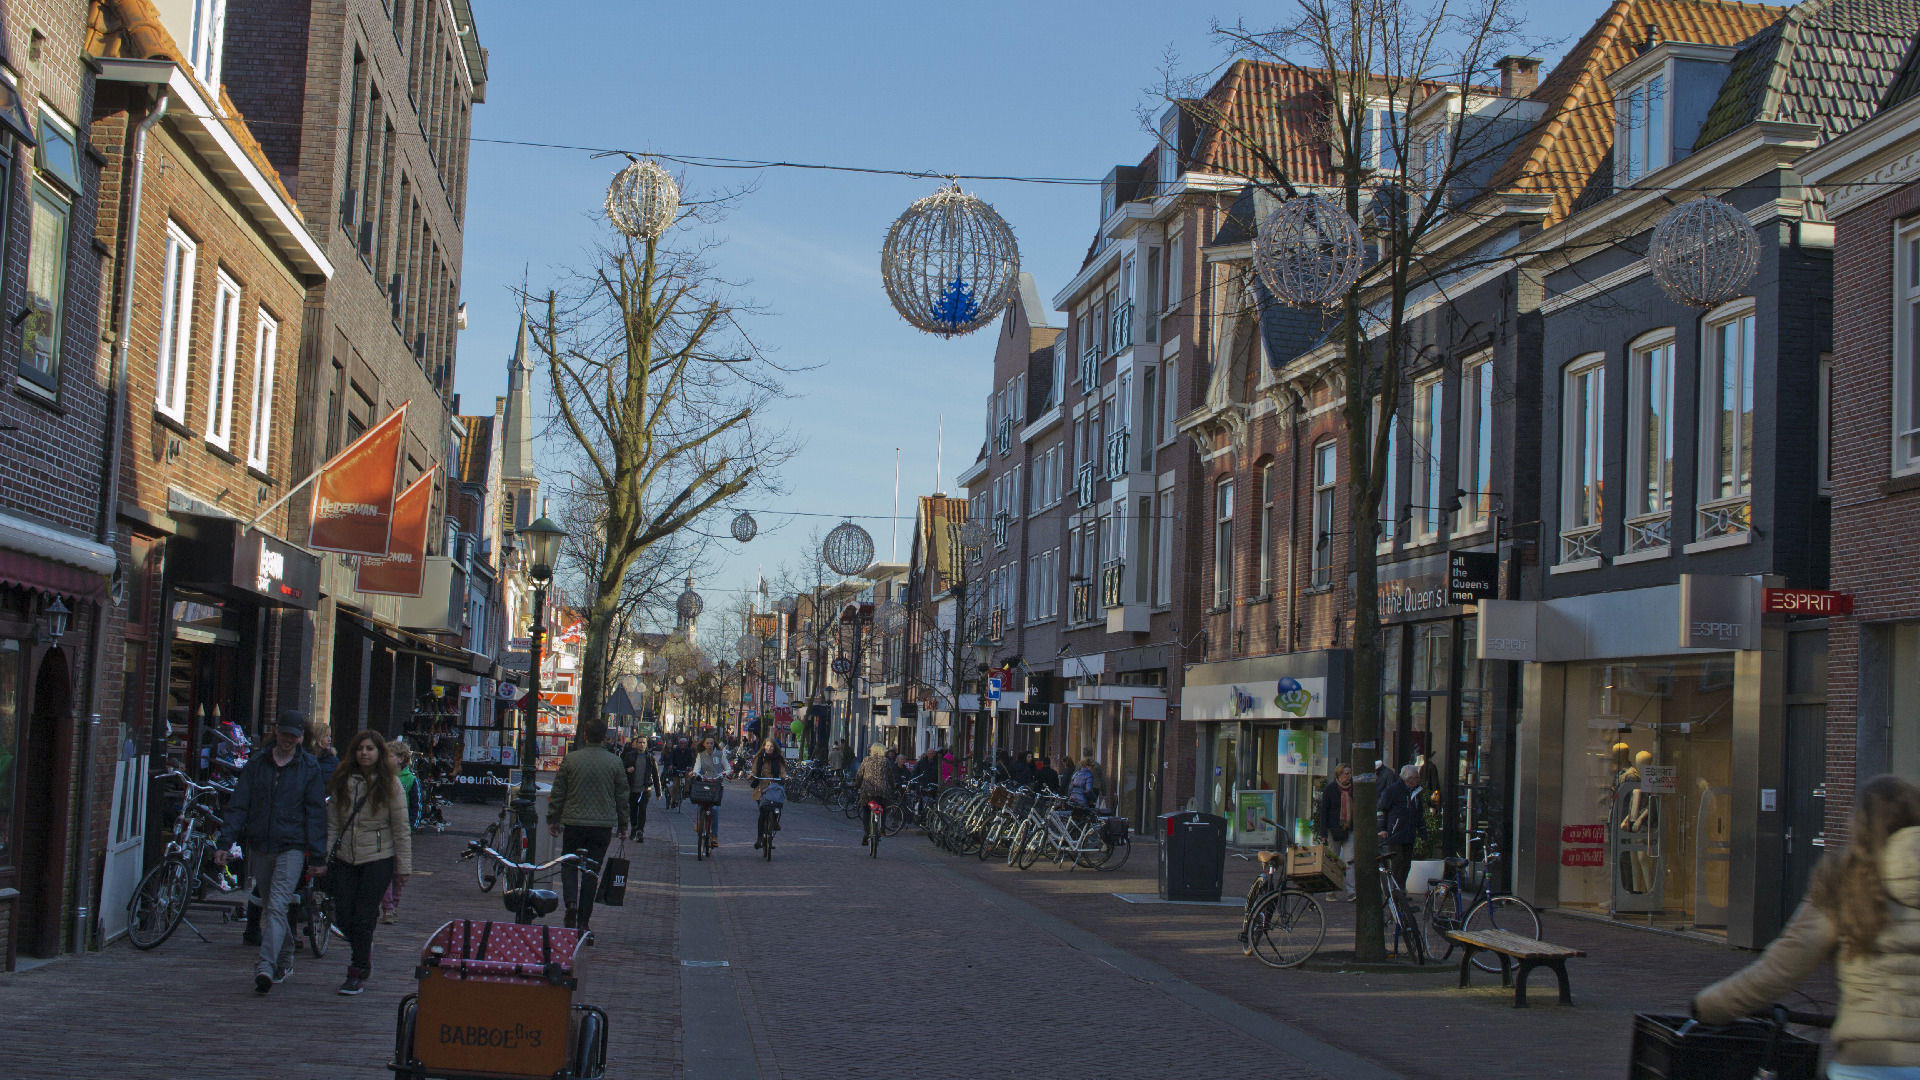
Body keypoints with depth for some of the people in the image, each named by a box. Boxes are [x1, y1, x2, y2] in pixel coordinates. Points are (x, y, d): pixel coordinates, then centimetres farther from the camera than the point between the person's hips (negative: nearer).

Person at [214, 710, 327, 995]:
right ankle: (285, 960, 28)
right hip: (259, 846, 4)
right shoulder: (256, 763, 7)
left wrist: (318, 855, -5)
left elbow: (316, 812, 0)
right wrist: (225, 841, -6)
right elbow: (239, 805, 5)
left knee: (277, 906, -17)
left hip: (292, 847, -4)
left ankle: (265, 966, -24)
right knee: (271, 907, 13)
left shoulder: (309, 767, 0)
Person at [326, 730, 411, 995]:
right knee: (343, 915, 1)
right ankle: (363, 952, 30)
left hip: (378, 858, -3)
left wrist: (403, 867, -5)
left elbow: (401, 829, -3)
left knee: (364, 917, -5)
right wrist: (327, 858, 2)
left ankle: (358, 973, 5)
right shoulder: (341, 782, 6)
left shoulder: (390, 784, -3)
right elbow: (333, 823, 9)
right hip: (345, 858, 3)